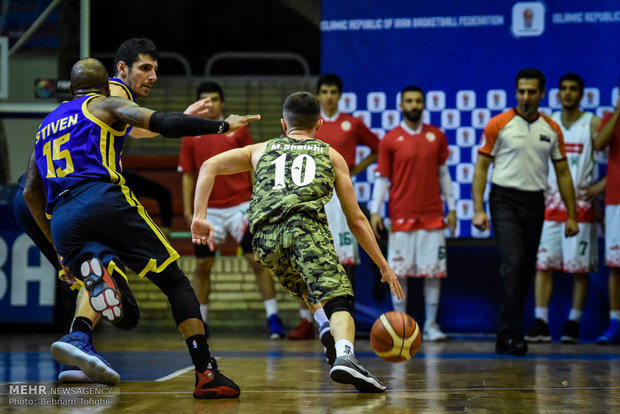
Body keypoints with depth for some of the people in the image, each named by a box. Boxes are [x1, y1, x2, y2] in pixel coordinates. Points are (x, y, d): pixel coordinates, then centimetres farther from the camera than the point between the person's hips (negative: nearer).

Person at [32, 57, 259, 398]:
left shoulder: (45, 126, 31)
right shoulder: (105, 105, 15)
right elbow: (165, 124, -1)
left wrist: (57, 247, 36)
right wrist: (222, 126, 4)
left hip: (61, 223, 5)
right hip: (103, 201, -5)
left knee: (126, 316, 9)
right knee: (176, 283, 5)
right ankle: (207, 374, -9)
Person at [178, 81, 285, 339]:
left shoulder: (238, 130, 2)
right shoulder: (191, 137, 6)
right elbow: (188, 175, 9)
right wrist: (188, 210, 2)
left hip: (240, 206, -2)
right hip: (209, 210, 2)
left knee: (257, 260, -7)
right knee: (202, 265, 4)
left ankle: (273, 318, -3)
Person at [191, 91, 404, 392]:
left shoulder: (261, 150, 33)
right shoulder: (330, 155, 29)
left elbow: (210, 166, 18)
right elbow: (356, 220, 25)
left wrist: (199, 217, 13)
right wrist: (384, 267, 31)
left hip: (265, 237, 3)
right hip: (305, 226, -3)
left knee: (312, 292, 28)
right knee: (337, 299, -14)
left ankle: (328, 329, 3)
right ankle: (344, 355, -41)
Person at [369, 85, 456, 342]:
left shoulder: (437, 137, 8)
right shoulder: (390, 140, 1)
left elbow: (443, 173, 13)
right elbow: (382, 178, 2)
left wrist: (451, 207, 10)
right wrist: (375, 211, -4)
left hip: (432, 216, 2)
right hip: (401, 217, -2)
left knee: (434, 272, 1)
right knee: (398, 272, -1)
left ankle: (431, 326, 8)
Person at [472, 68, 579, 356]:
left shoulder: (552, 129, 8)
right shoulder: (499, 124, -4)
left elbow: (563, 173, 12)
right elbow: (481, 167, -3)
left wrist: (571, 215, 7)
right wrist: (478, 210, -11)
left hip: (535, 203, 5)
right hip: (505, 200, -4)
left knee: (527, 269, 7)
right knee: (513, 262, -17)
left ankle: (505, 335, 17)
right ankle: (513, 336, -15)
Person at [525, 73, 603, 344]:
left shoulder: (593, 124, -1)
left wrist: (600, 186, -12)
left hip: (580, 206, -3)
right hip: (549, 204, 3)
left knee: (579, 268, -1)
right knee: (543, 263, -3)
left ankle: (573, 323, 6)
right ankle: (540, 324, -3)